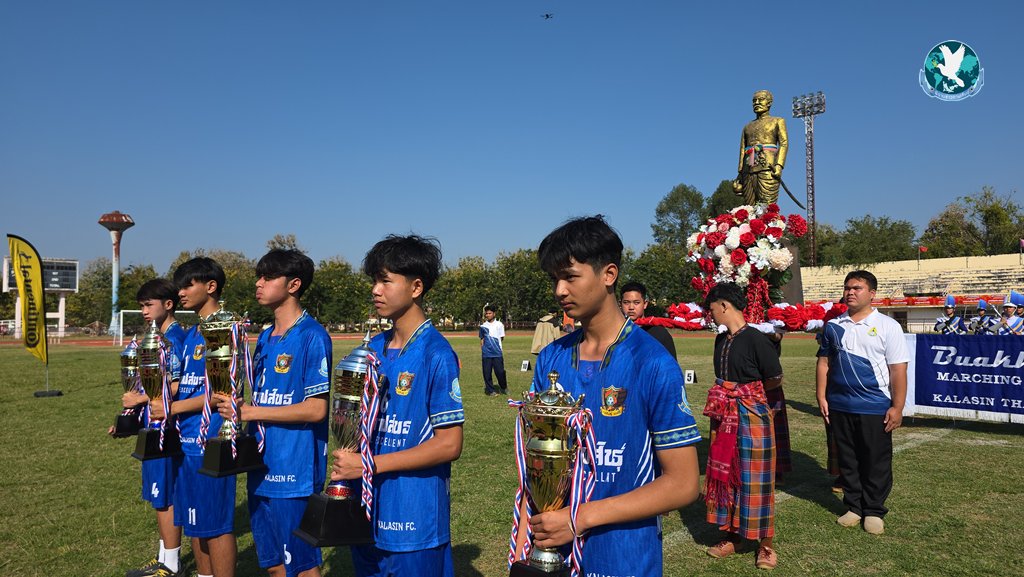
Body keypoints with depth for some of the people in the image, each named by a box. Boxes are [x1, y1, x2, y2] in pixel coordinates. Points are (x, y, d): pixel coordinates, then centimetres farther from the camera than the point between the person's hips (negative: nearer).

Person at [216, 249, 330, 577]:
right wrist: (237, 409, -1)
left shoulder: (312, 336, -14)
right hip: (262, 466, 8)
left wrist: (250, 412, -16)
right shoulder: (265, 338, 12)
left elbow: (316, 409, -18)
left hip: (295, 469, -8)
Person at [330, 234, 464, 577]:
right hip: (368, 513, 7)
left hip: (415, 520, -6)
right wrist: (346, 464, -4)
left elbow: (449, 445, -17)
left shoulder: (436, 354, -16)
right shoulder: (375, 349, 6)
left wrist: (369, 464, -17)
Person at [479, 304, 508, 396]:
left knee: (500, 371, -2)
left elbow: (502, 338, 7)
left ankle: (504, 388, 19)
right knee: (487, 373, 1)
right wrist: (481, 350, 5)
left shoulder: (499, 324, 3)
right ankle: (490, 390, 11)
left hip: (497, 353, -2)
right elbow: (482, 339, 13)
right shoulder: (483, 326, 9)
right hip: (486, 353, 2)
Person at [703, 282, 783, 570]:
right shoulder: (721, 339, 7)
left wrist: (746, 391, 2)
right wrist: (728, 395, 6)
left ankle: (765, 543, 19)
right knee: (725, 474, 12)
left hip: (752, 416, -7)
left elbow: (776, 379, -6)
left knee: (754, 479, 3)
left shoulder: (755, 339, -15)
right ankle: (733, 536, 27)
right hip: (725, 417, 7)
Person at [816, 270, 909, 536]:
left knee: (876, 463, 7)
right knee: (847, 460, 13)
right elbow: (824, 362, 10)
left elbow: (898, 370, -7)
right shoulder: (833, 325, 5)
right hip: (840, 406, 3)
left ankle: (874, 511, 23)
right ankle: (853, 507, 28)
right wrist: (821, 397, 4)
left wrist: (897, 407, -10)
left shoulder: (887, 326, -5)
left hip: (875, 407, -3)